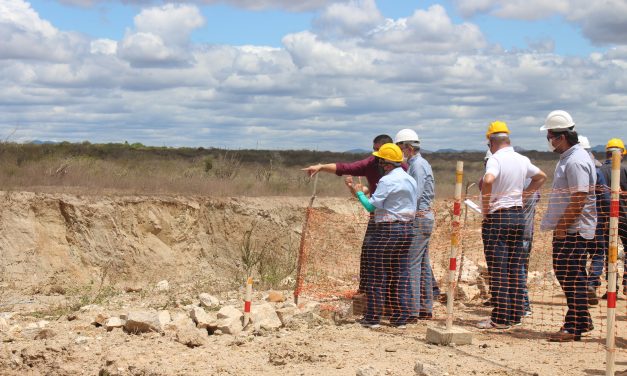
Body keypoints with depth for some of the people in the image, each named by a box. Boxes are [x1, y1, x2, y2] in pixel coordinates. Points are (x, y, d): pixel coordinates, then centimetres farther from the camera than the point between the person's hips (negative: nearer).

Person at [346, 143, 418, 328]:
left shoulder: (387, 181, -13)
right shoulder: (411, 180, 13)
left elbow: (371, 206, -15)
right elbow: (413, 206, 15)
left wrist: (359, 193, 1)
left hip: (388, 229, -8)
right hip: (408, 228, 8)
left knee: (378, 275, 0)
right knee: (401, 275, 9)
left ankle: (373, 318, 3)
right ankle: (401, 318, 9)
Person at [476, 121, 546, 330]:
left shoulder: (495, 159, -14)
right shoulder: (522, 160, 9)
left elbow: (488, 180, -33)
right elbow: (541, 177, 27)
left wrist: (485, 207, -20)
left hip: (497, 218, -7)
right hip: (518, 216, 7)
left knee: (498, 269, -4)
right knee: (516, 269, 12)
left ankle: (501, 318, -4)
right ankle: (516, 314, 16)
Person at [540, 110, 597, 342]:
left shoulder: (576, 161, -18)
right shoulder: (567, 158, 16)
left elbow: (579, 199, -23)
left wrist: (562, 227, -19)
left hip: (575, 230, -10)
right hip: (566, 229, 10)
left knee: (573, 277, -6)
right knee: (564, 273, 15)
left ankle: (574, 327, -1)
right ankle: (582, 320, 23)